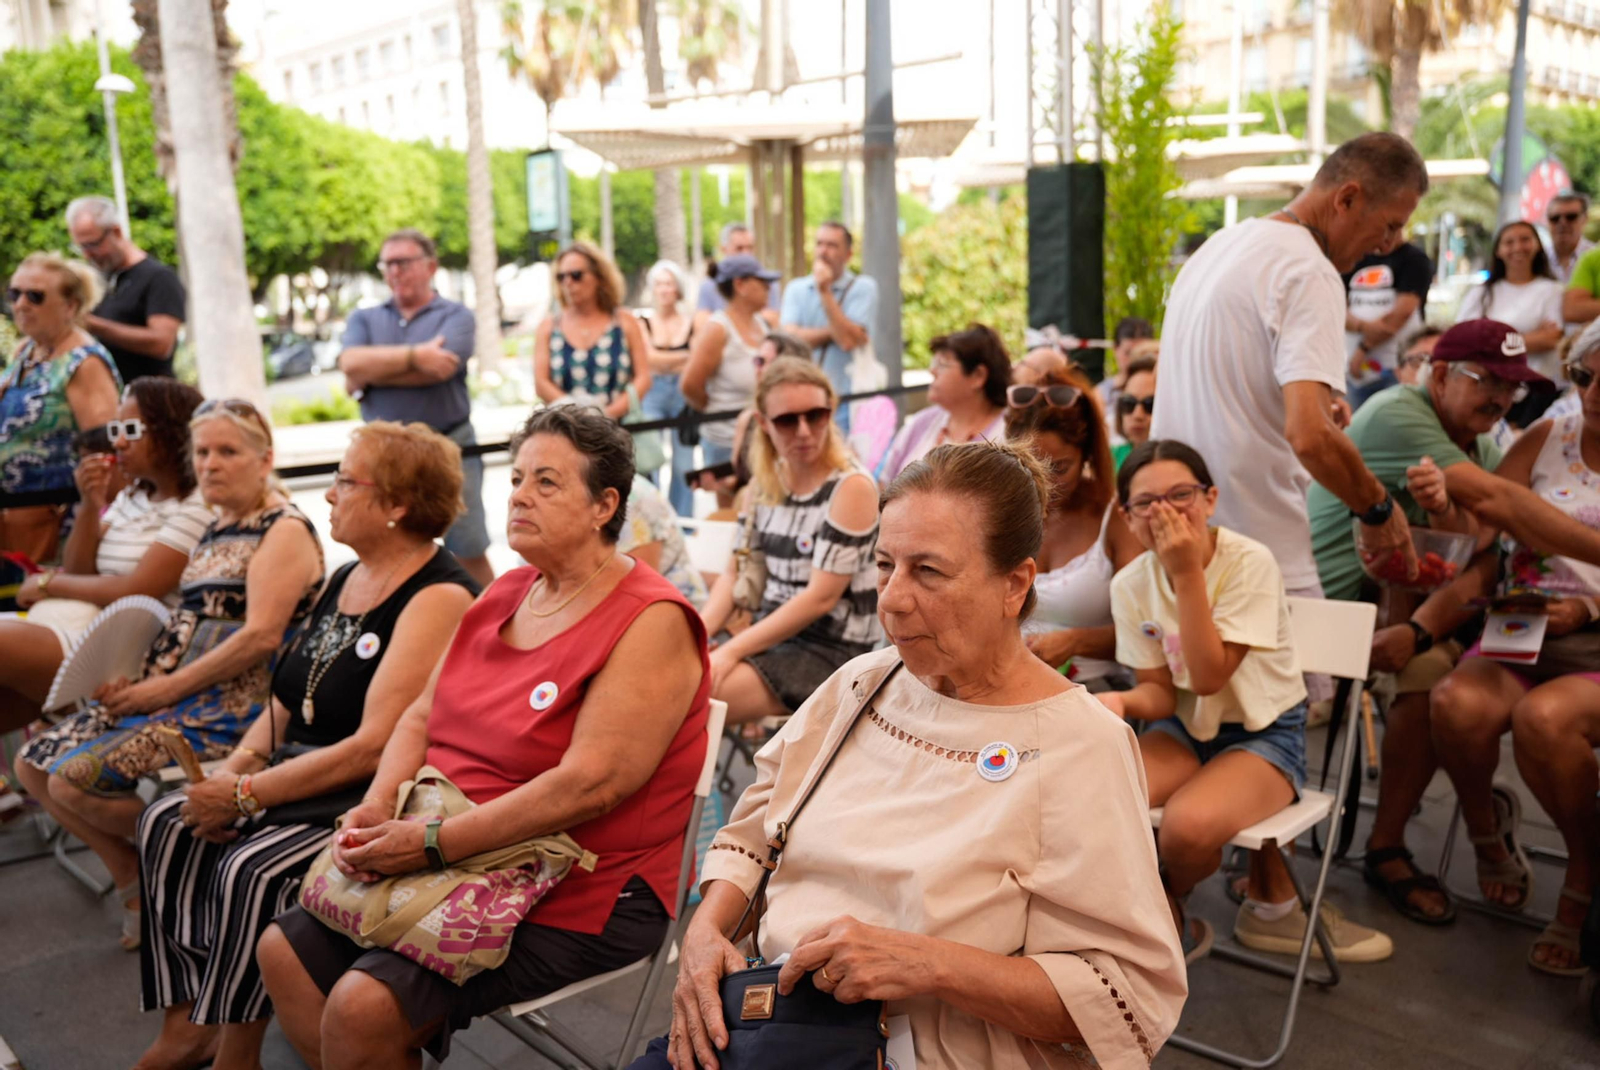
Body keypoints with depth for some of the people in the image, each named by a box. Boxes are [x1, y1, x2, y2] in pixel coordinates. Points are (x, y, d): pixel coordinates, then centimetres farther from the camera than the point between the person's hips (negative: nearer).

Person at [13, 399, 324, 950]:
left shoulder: (285, 530, -9)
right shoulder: (218, 530, 18)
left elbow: (260, 638, -20)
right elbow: (193, 626, 18)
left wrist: (166, 689, -17)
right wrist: (138, 680, 0)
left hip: (234, 701, -9)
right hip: (177, 692, 9)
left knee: (75, 780, -20)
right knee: (34, 764, 3)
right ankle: (134, 879, 14)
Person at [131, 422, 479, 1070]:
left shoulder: (440, 598, -19)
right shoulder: (346, 579, 11)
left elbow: (375, 746, -24)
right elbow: (285, 701, 16)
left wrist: (247, 795, -20)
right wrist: (236, 767, -3)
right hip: (297, 775, 10)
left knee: (252, 870, -26)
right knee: (168, 824, -3)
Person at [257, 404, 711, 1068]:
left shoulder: (651, 623, -17)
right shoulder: (504, 595, 10)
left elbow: (591, 784, -26)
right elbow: (421, 716, 12)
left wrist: (434, 844, -25)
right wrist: (376, 808, -7)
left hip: (575, 901, -8)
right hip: (451, 869, 8)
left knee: (365, 1004, -20)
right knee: (285, 951, 4)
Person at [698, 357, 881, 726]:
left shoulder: (853, 487, -13)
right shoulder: (763, 483, 9)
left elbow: (821, 597, -17)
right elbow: (733, 573, 11)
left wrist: (731, 651, -19)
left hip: (832, 650, -7)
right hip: (768, 633, 7)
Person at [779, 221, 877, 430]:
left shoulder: (863, 287, 0)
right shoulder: (796, 288, 11)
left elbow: (849, 341, -13)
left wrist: (825, 291, -11)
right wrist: (834, 331, -10)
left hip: (845, 400, -3)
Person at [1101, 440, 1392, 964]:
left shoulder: (1249, 562, -18)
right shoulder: (1130, 584, -5)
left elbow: (1209, 678, -24)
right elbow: (1161, 692, -3)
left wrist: (1188, 570, -29)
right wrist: (1120, 703, -27)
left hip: (1264, 731, -4)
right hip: (1185, 728, 4)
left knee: (1188, 824, -35)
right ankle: (1170, 928, 4)